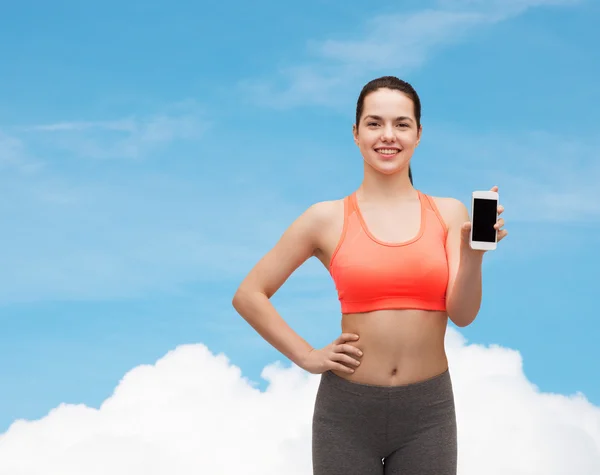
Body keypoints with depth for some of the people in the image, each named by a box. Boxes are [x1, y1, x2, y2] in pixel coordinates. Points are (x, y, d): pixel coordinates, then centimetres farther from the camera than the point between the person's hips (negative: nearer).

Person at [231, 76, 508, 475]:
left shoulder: (449, 213, 2)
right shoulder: (327, 219, -3)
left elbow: (463, 315, -5)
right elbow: (249, 295, 1)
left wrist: (472, 253, -20)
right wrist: (307, 356, -4)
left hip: (428, 409, 1)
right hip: (348, 409, -1)